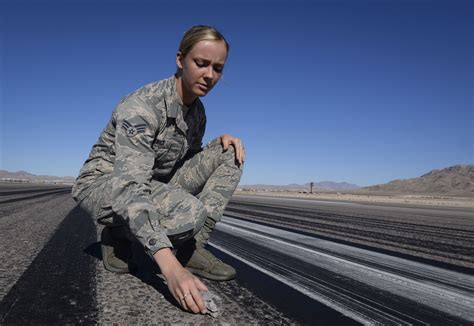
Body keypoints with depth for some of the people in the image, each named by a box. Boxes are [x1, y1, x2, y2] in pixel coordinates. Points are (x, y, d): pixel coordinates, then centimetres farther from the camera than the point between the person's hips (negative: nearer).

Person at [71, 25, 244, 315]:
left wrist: (222, 141, -9)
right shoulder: (141, 105, -25)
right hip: (105, 184, -7)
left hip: (155, 184, 7)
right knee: (190, 213, -37)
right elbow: (129, 185, -37)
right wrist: (169, 265, -48)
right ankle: (119, 235, -5)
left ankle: (191, 247, -13)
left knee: (231, 153, -8)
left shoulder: (198, 111, 0)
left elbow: (187, 159, 12)